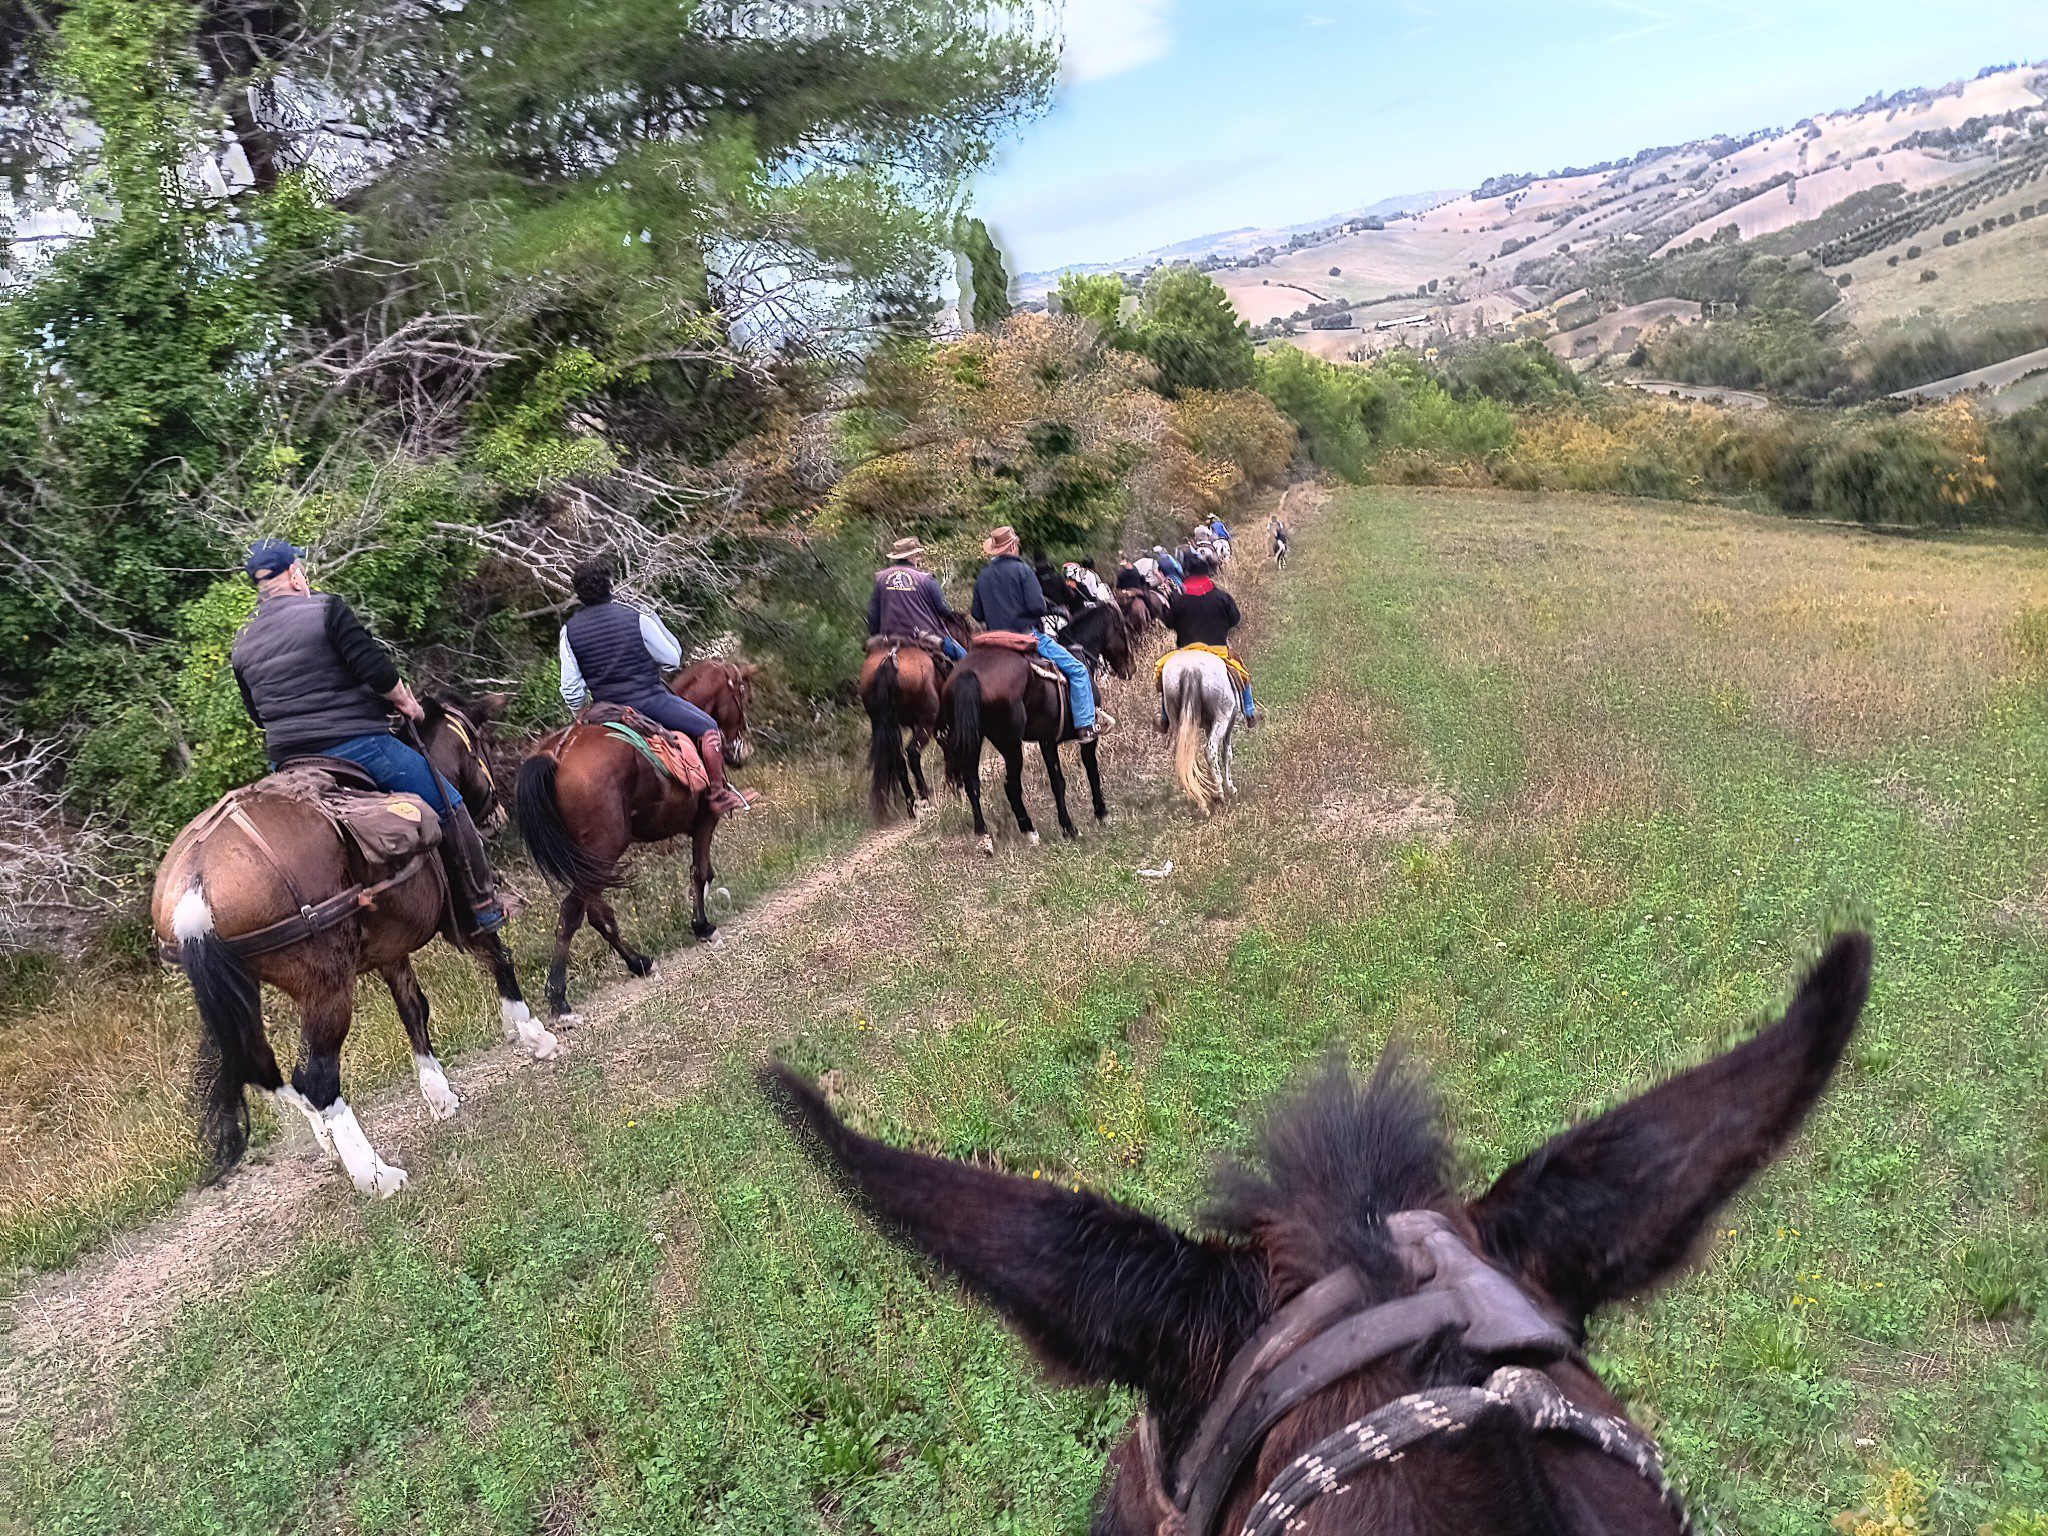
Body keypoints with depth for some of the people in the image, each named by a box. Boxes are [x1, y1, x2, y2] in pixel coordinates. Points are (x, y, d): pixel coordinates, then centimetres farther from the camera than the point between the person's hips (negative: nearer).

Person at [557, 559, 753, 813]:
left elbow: (571, 690, -3)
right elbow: (673, 660, -1)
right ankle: (719, 795, 6)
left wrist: (581, 710, 17)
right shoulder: (636, 618, -12)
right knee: (708, 729, 8)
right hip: (649, 702, -4)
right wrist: (656, 622, 9)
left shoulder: (569, 630, -2)